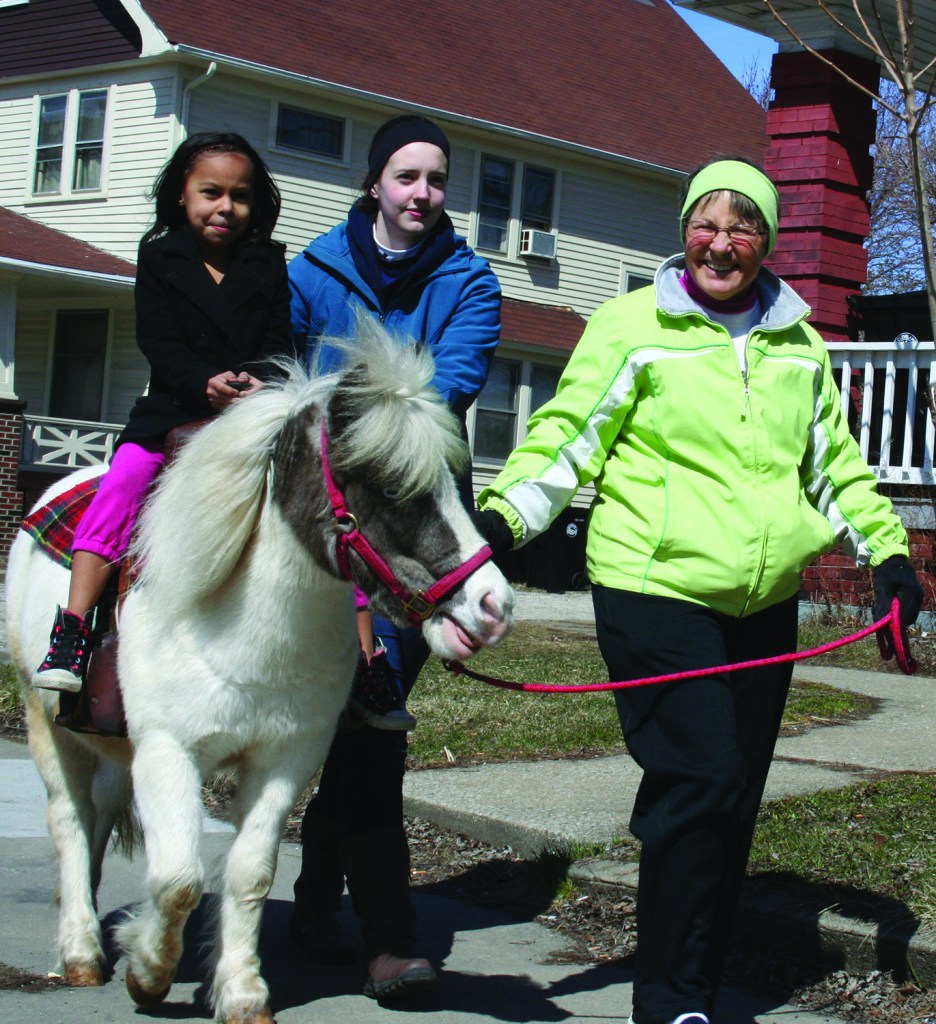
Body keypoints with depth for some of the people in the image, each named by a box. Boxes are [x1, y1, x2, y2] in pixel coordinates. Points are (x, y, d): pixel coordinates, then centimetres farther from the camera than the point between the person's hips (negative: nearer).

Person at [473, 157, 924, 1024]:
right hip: (656, 593, -6)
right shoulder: (634, 326, 0)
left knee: (734, 799, 9)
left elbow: (834, 462, 24)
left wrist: (885, 549, 18)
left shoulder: (798, 346, 15)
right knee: (701, 785, -14)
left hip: (764, 604, 6)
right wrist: (503, 514, -18)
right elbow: (567, 438, -4)